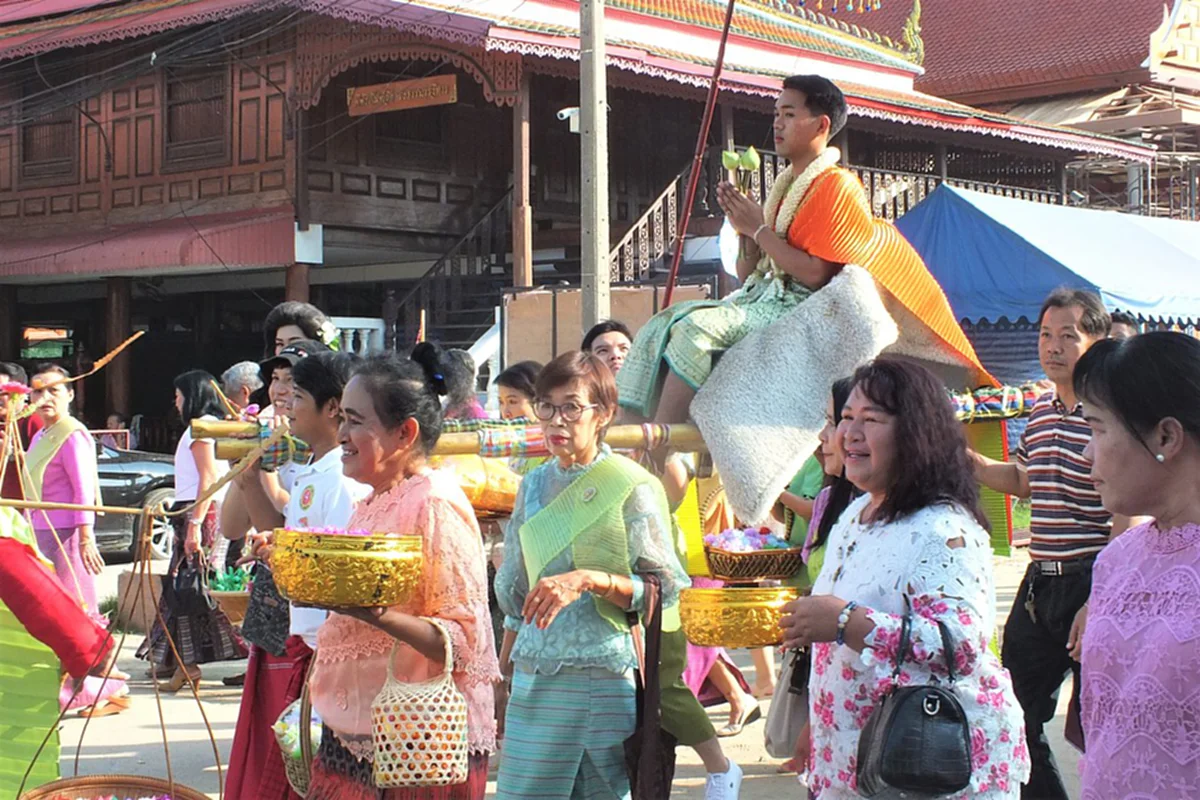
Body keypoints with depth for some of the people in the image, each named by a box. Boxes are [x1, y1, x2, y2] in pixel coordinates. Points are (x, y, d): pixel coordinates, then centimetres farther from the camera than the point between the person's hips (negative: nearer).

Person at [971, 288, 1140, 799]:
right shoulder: (1040, 411, 11)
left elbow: (1126, 520, -17)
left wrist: (1098, 602, -21)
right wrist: (966, 460, 14)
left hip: (1092, 584, -8)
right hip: (1039, 583, 8)